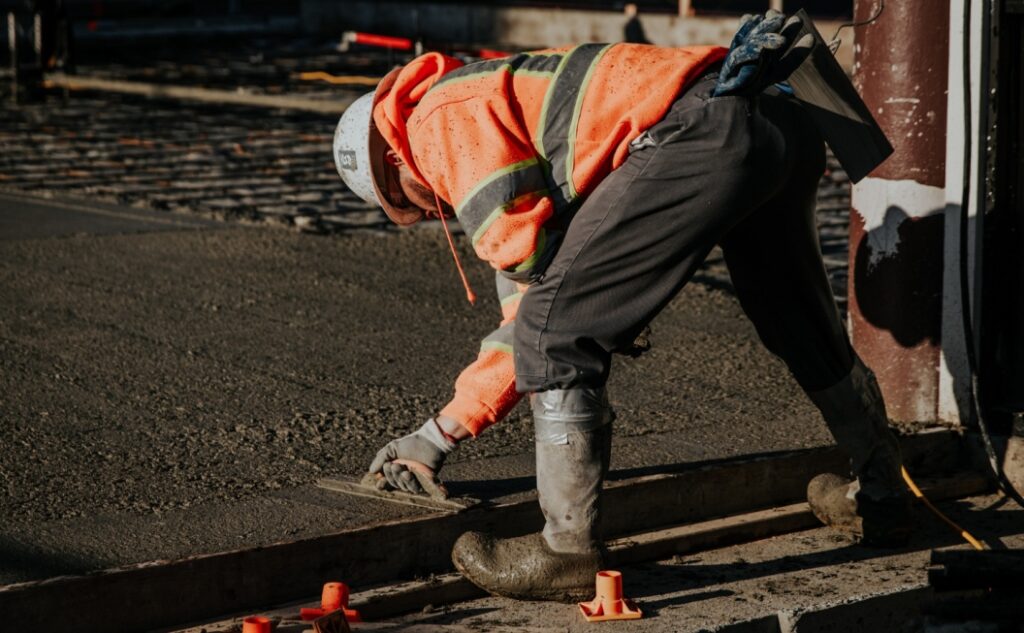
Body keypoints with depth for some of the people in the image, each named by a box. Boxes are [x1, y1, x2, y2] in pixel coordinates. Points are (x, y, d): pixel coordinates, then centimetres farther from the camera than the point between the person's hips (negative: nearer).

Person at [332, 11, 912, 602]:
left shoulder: (442, 119, 7)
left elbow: (529, 252, -6)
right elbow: (527, 307, 35)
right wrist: (440, 433, 36)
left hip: (703, 133, -11)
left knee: (557, 330, -3)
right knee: (803, 326, 30)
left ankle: (571, 552, 2)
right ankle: (882, 496, 49)